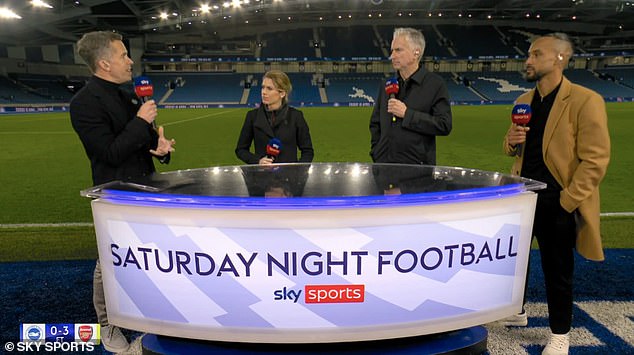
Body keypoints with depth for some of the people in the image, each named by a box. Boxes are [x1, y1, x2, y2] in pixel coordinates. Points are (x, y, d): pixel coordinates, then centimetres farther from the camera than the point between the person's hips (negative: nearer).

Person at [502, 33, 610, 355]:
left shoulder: (585, 101, -12)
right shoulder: (524, 101, 9)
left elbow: (595, 160, -14)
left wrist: (567, 202, -16)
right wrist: (511, 142, -5)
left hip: (557, 204, -6)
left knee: (557, 271, 9)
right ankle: (515, 312, 41)